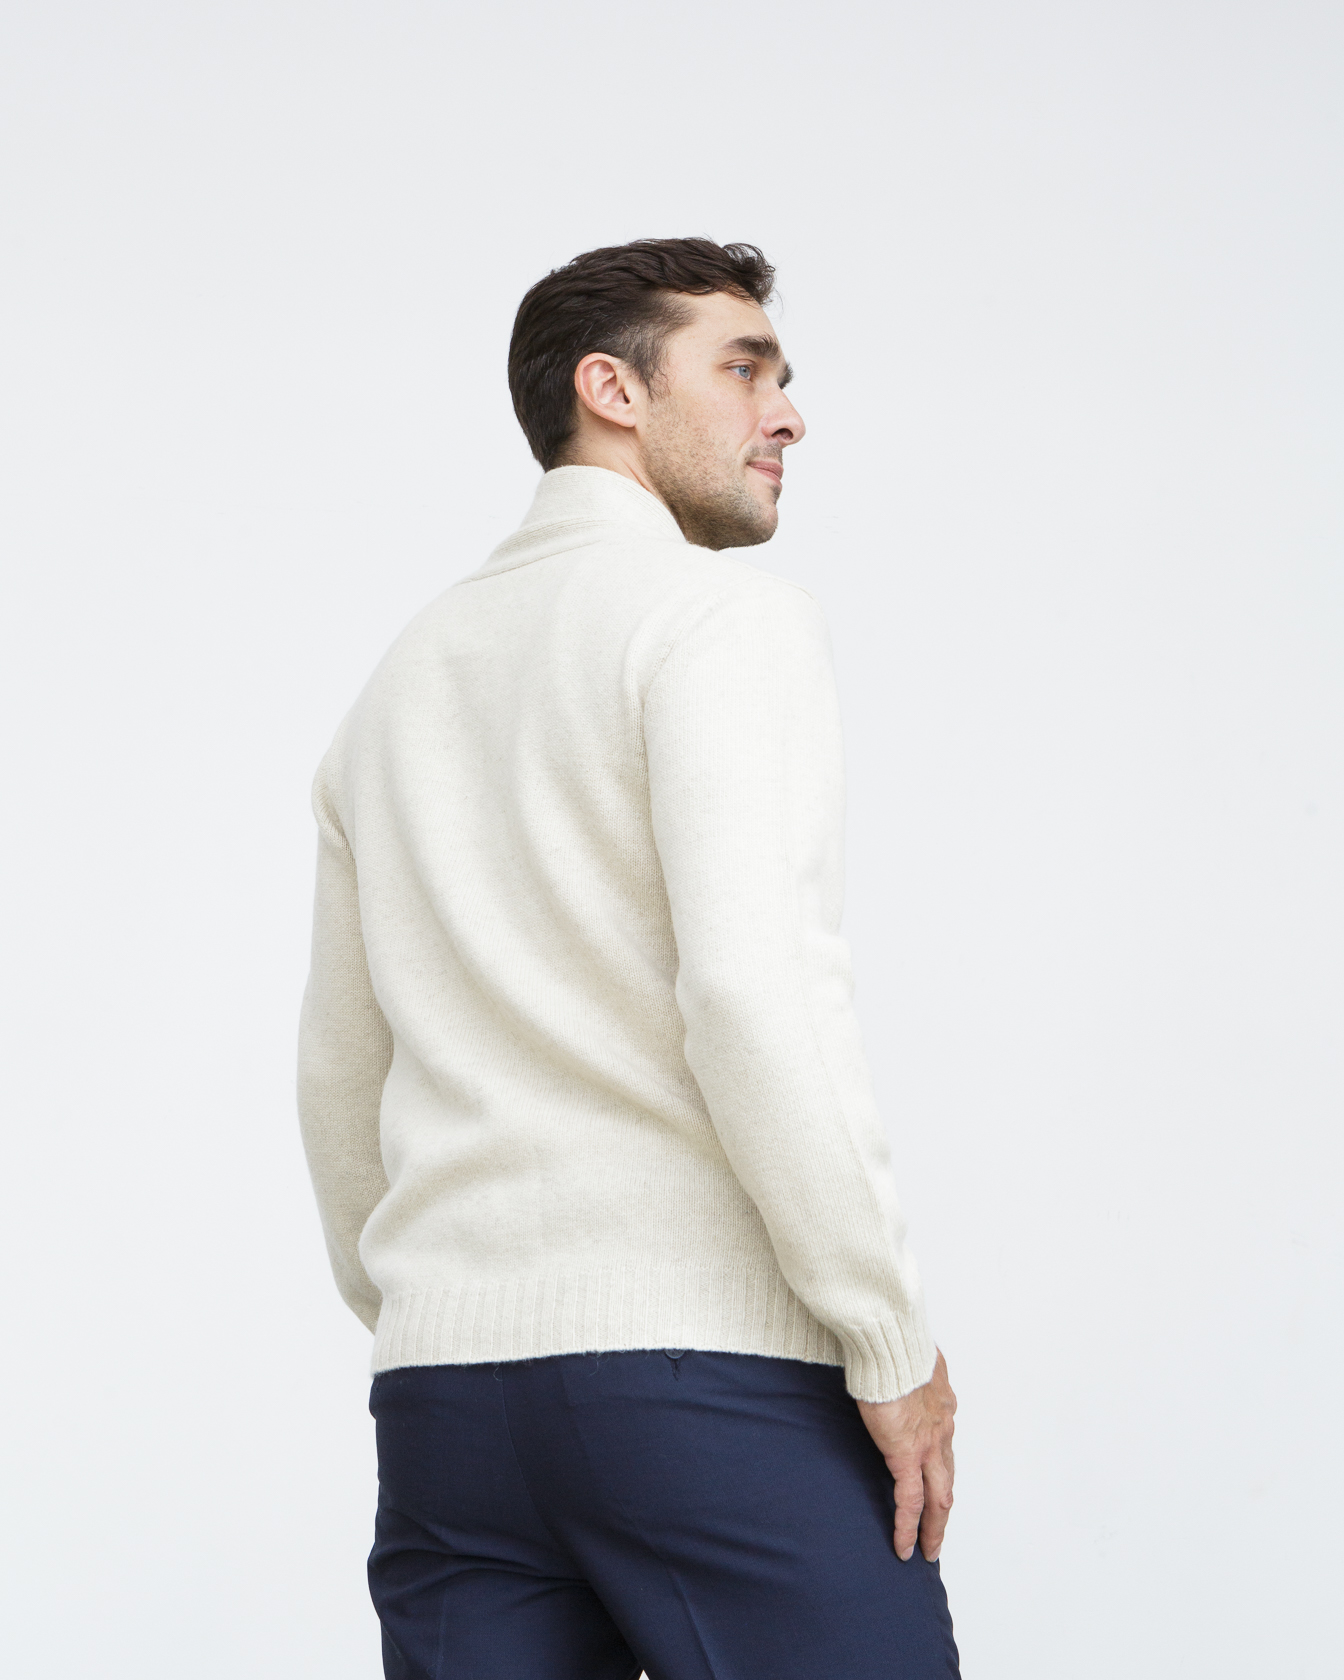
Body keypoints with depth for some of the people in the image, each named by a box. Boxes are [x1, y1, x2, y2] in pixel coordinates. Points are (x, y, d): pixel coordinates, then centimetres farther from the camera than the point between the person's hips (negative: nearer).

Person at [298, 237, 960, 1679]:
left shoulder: (401, 677, 20)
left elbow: (339, 1073, 23)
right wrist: (892, 1342, -11)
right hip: (708, 1361, -7)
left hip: (444, 1388, 7)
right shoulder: (722, 612, -3)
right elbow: (751, 989, -16)